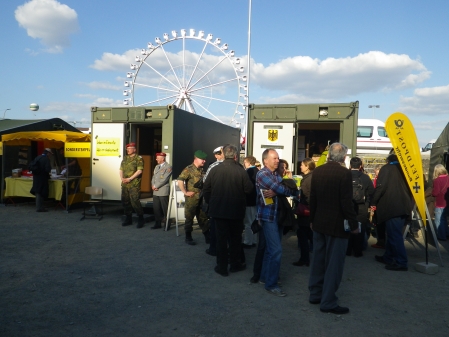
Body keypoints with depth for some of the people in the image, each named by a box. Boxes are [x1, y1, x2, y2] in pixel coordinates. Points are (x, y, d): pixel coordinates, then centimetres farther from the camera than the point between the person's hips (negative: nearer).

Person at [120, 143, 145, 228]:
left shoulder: (138, 159, -3)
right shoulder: (125, 158, 17)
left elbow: (139, 171, -13)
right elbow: (121, 170, 18)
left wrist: (130, 178, -16)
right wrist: (122, 178, 0)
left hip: (134, 184, -7)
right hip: (125, 184, 7)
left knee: (135, 202, -11)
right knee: (125, 201, 10)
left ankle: (141, 219, 3)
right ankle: (128, 219, 23)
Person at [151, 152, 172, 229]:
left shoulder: (168, 167, -6)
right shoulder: (157, 167, 19)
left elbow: (165, 179, -14)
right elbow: (153, 177, 17)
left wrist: (156, 186, -11)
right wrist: (153, 186, -1)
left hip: (163, 191, -7)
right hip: (155, 191, 7)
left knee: (165, 209, -1)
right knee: (156, 208, 8)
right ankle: (157, 223, 17)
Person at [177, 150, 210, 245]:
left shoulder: (202, 170, 11)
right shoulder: (189, 169, -11)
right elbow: (180, 180, -21)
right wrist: (185, 192, -20)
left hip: (201, 198, 7)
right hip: (192, 199, -6)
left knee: (203, 218, 12)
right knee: (189, 218, 4)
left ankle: (207, 237, 19)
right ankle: (188, 238, 16)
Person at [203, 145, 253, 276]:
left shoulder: (214, 170, -5)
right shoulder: (240, 170, -13)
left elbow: (206, 190, -3)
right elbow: (249, 189, -14)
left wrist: (211, 202, 12)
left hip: (218, 209, 2)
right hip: (236, 210, -1)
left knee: (221, 238, 9)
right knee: (235, 238, 15)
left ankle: (222, 267, 14)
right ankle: (235, 264, 25)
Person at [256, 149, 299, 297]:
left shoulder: (276, 174, 14)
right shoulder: (262, 174, -13)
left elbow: (282, 190, -2)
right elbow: (281, 189, -21)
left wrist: (275, 193, -21)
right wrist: (296, 192, -5)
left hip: (278, 215, 8)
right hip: (268, 216, -8)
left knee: (271, 248, 15)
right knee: (276, 250, -10)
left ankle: (265, 276, 29)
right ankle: (271, 284, 0)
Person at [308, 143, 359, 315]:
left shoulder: (317, 171, 2)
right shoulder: (344, 173, -16)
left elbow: (312, 198, 8)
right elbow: (347, 202, -18)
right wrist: (354, 224, -7)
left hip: (319, 223, 6)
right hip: (337, 225, -6)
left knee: (318, 260, 16)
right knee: (334, 264, 2)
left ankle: (315, 294, 27)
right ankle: (328, 302, 8)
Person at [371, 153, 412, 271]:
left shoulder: (386, 168, -1)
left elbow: (380, 187, -10)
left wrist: (373, 202, -1)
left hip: (392, 207, -7)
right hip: (403, 207, 7)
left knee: (395, 235, -5)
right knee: (393, 233, 16)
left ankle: (401, 263, -5)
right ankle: (388, 257, 25)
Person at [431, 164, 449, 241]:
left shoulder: (437, 180, -21)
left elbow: (435, 193, -18)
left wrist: (433, 190, 1)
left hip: (440, 204, -7)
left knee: (439, 221, 6)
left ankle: (441, 236, 13)